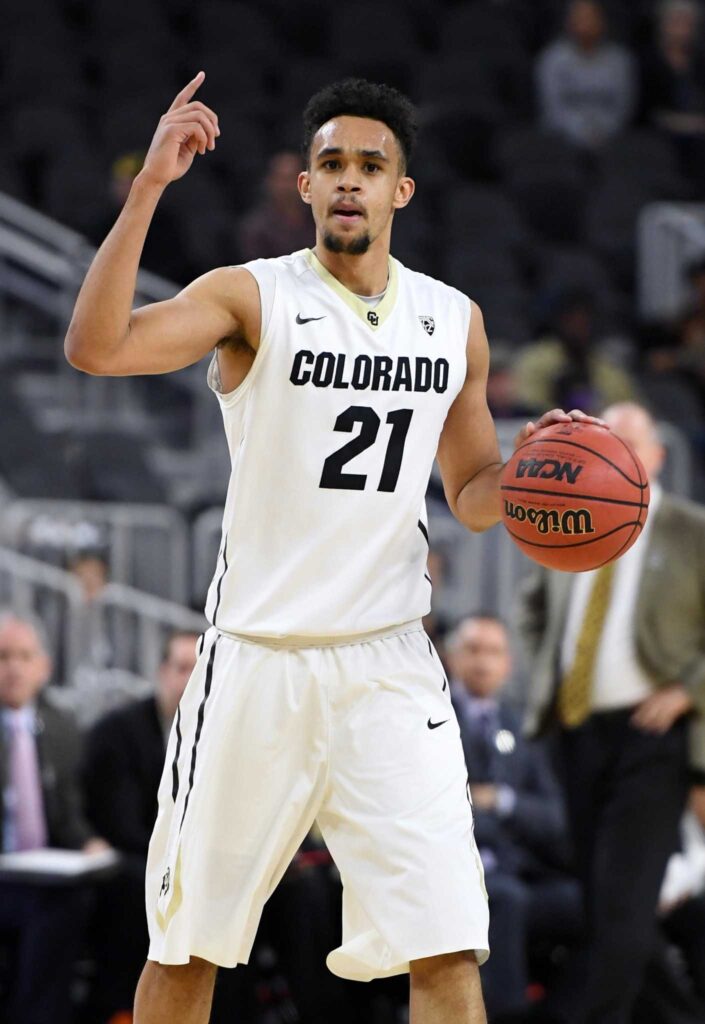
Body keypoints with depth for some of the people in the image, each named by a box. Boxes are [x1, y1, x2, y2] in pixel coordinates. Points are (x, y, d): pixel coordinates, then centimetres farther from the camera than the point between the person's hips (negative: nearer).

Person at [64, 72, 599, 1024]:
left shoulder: (455, 319, 8)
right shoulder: (252, 296, -5)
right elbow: (96, 347, -21)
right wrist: (149, 186, -27)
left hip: (390, 665, 2)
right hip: (257, 659, -2)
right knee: (186, 943, 7)